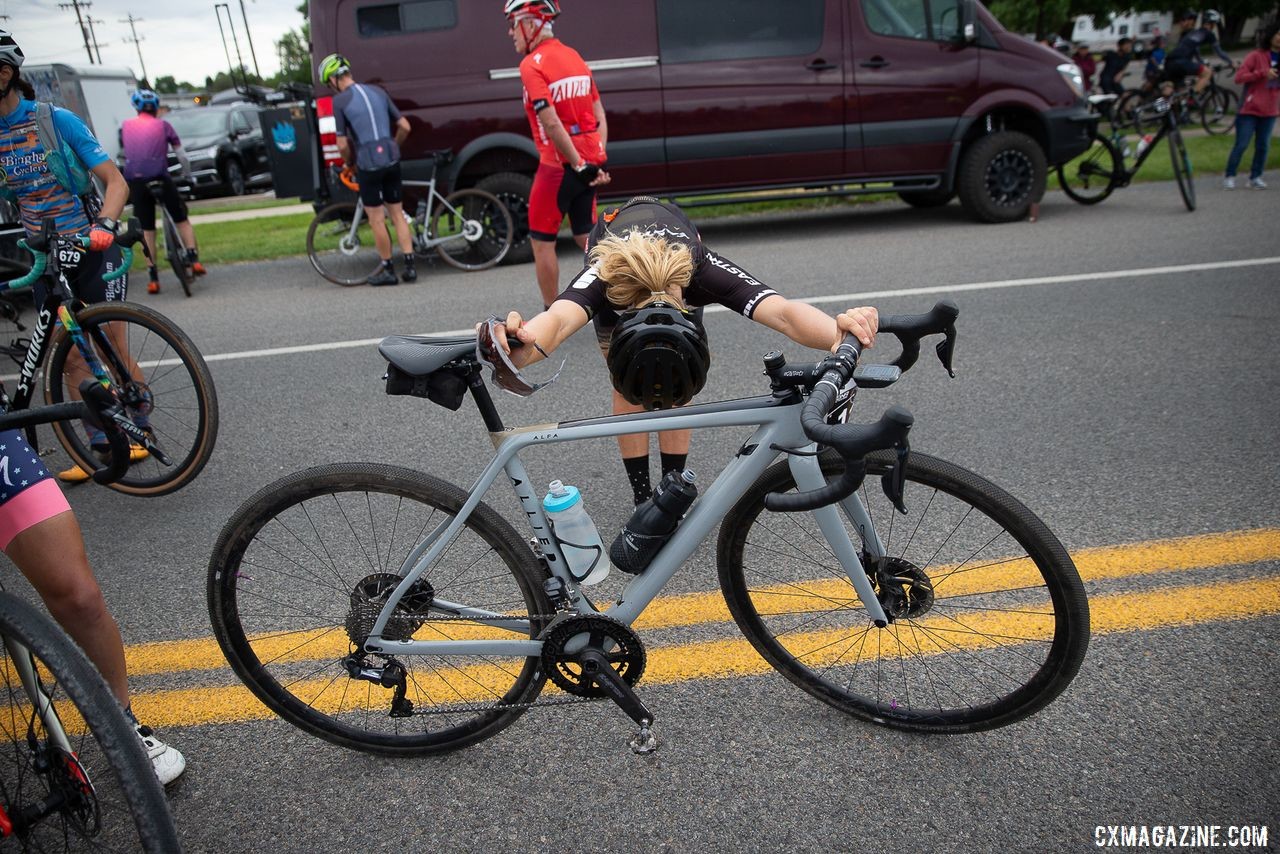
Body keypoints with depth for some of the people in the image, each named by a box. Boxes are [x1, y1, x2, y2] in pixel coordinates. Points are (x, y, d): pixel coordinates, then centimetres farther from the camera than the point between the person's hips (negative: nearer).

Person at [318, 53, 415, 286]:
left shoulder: (339, 101, -6)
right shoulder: (377, 91, 9)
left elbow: (343, 145, -7)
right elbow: (404, 127, 10)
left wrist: (350, 163, 12)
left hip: (368, 164, -5)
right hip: (391, 161, 5)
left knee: (377, 219, 5)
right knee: (398, 215, 11)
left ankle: (388, 270, 11)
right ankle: (410, 266, 9)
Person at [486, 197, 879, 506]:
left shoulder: (704, 272, -46)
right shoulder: (604, 276, -47)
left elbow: (782, 310, -60)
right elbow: (559, 318, -67)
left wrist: (838, 330, -82)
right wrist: (522, 347, -91)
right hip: (617, 263, 0)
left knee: (676, 387, -7)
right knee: (627, 390, -8)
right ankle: (643, 498, 7)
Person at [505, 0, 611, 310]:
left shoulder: (532, 65, -12)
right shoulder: (574, 56, 13)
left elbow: (551, 124, -20)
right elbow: (599, 116, 11)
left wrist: (578, 164, -16)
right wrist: (597, 160, 6)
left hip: (560, 165, -7)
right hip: (589, 162, 7)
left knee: (541, 241, 6)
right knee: (585, 235, 16)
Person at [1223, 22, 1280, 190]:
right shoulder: (1256, 56, -5)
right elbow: (1239, 77, -13)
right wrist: (1263, 73, -21)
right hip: (1250, 108, -5)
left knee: (1263, 145, 5)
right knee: (1241, 145, -4)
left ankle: (1256, 177, 14)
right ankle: (1229, 176, 7)